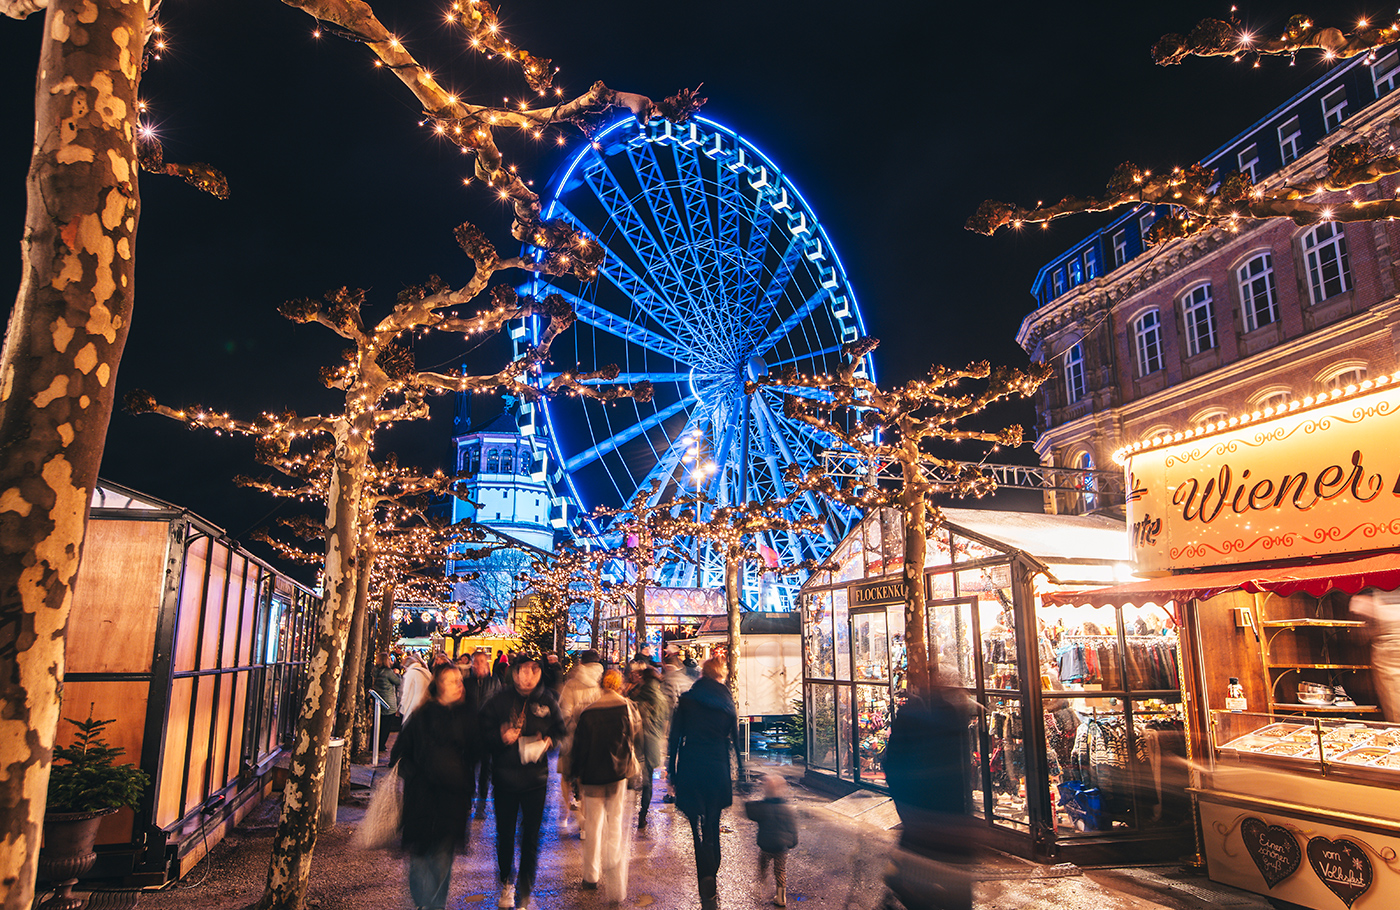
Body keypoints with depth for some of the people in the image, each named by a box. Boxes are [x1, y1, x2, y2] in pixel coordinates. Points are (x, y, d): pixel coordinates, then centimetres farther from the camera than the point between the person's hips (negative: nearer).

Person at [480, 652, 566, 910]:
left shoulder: (547, 701, -2)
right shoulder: (499, 700, -5)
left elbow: (560, 729, 7)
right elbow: (484, 731, -3)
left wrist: (550, 740, -13)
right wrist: (501, 737, -21)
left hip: (535, 777, 0)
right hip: (504, 777, 0)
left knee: (531, 835, 4)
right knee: (505, 833, 13)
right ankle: (506, 883, 38)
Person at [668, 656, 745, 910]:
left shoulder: (686, 700, -2)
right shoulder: (727, 702, 1)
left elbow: (675, 736, -1)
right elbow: (735, 739, 4)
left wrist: (672, 770, 6)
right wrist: (741, 771, 12)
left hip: (690, 768, -2)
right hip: (717, 769, 2)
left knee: (699, 828, -2)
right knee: (712, 826, 17)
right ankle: (712, 877, 28)